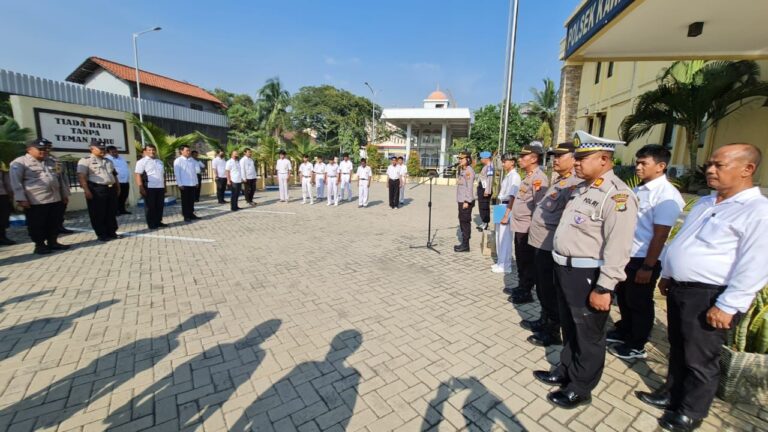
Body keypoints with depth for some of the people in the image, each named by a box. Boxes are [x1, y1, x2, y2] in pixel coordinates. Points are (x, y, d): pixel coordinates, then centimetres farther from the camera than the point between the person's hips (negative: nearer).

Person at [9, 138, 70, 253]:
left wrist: (65, 194, 16)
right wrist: (21, 199, -14)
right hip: (35, 201, -6)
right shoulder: (19, 163, -3)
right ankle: (40, 245, 14)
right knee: (37, 225, 4)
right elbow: (15, 182, -8)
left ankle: (53, 242, 22)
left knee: (55, 223, 10)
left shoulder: (50, 162, 16)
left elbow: (61, 179, 20)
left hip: (56, 199, 6)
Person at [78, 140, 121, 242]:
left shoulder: (108, 161, 19)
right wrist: (86, 190, -20)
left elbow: (114, 175, 23)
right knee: (98, 214, 0)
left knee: (112, 213, 10)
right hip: (97, 190, -6)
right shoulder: (85, 161, -3)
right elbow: (81, 177, -12)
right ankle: (101, 235, 8)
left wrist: (118, 188, 18)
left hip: (111, 189, 6)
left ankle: (112, 232, 19)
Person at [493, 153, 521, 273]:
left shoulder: (514, 176, -14)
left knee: (505, 238, -2)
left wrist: (506, 213, -21)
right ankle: (500, 262, 27)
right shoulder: (507, 175, 13)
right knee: (499, 236, 15)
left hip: (508, 208, -9)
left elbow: (512, 197, -19)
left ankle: (505, 265, 8)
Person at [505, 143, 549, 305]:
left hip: (527, 229, -9)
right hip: (519, 227, 9)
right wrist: (509, 215, 22)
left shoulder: (539, 178, -17)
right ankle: (521, 287, 34)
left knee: (528, 262, 5)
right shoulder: (528, 176, 13)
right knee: (520, 261, 20)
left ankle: (526, 293, 18)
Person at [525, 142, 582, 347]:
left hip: (550, 245, -10)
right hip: (541, 243, 10)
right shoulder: (559, 181, 13)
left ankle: (553, 332, 21)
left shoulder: (574, 185, -19)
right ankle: (544, 321, 38)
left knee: (550, 291, 4)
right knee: (542, 288, 21)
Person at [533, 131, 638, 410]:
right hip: (566, 269, 9)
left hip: (587, 276, -9)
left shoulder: (617, 195, -19)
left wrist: (604, 288, -24)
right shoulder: (581, 188, 10)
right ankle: (565, 373, 44)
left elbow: (618, 248, -24)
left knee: (588, 336, 12)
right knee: (569, 329, 24)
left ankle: (580, 389, 30)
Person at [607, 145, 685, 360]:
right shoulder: (638, 190, 8)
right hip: (626, 255, 7)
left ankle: (636, 346, 28)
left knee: (639, 303, 9)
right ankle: (624, 331, 41)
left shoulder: (666, 195, -17)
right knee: (623, 297, 20)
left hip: (644, 259, -7)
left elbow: (660, 235, -19)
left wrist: (647, 266, -19)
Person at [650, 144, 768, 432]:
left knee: (700, 360, 10)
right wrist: (667, 274, 20)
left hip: (708, 297, -7)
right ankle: (674, 396, 39)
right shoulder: (705, 203, 11)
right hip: (679, 288, 8)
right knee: (678, 349, 21)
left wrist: (727, 306, -19)